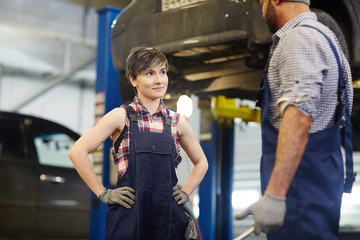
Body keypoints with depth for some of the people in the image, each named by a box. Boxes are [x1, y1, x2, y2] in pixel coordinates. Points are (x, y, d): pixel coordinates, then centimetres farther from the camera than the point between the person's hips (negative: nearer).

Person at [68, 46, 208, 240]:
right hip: (128, 221, -3)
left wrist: (185, 193, 11)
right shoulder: (121, 117, 0)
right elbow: (77, 151, -6)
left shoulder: (177, 122, 10)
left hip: (169, 220, 3)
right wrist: (103, 194, -7)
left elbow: (201, 162, 25)